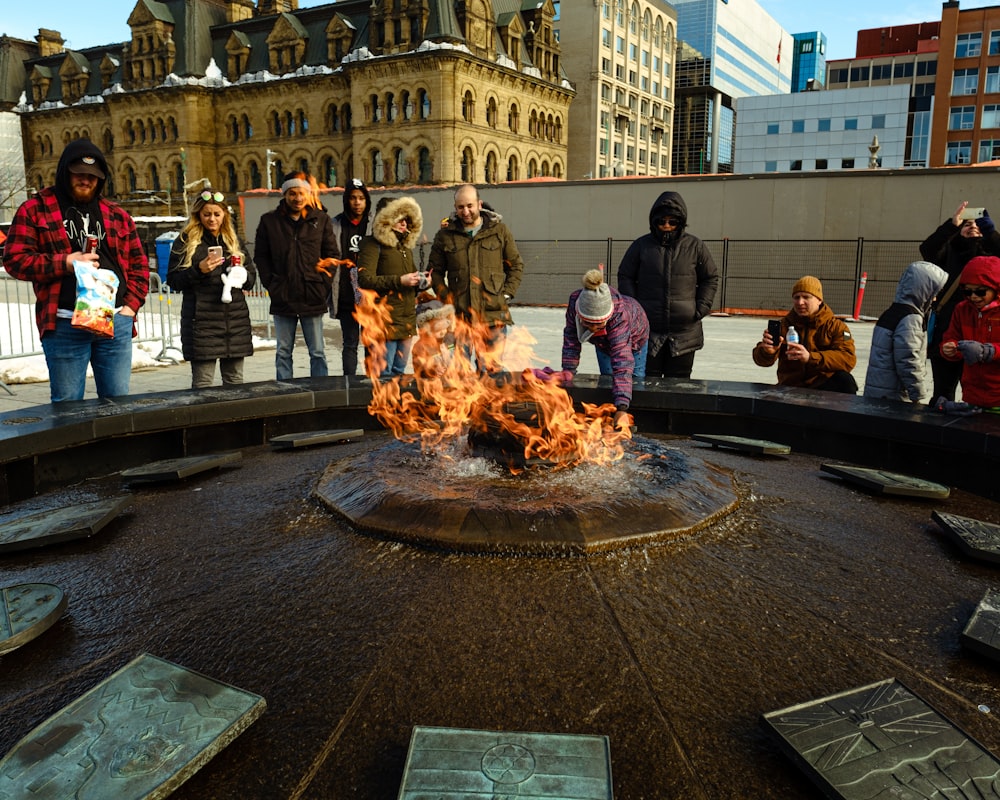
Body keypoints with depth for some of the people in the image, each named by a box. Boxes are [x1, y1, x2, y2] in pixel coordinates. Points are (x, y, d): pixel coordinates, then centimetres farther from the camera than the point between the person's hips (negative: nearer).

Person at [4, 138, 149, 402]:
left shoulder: (117, 214, 15)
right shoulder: (35, 210, 6)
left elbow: (139, 264, 16)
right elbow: (15, 260, 0)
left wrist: (131, 305, 3)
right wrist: (64, 263, -13)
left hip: (116, 321, 3)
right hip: (63, 324, -2)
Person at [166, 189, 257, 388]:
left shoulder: (234, 241, 16)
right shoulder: (185, 241, 4)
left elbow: (252, 275, 17)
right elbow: (173, 280, 0)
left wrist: (242, 275, -5)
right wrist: (199, 269, -16)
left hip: (236, 320, 4)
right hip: (201, 321, -4)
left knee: (235, 380, 10)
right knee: (202, 382, -4)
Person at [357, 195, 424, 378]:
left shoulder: (405, 245, 20)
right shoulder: (374, 244, -5)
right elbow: (365, 279, -16)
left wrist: (419, 280, 6)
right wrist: (399, 281, -18)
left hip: (407, 319, 8)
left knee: (399, 370, 13)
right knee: (383, 373, -7)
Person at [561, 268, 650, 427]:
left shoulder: (620, 315, -51)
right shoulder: (575, 301, -41)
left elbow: (622, 361, -59)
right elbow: (571, 336, -23)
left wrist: (621, 408, -67)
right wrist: (568, 370, -30)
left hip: (633, 337, -3)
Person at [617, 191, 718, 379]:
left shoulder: (695, 246, 3)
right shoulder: (641, 245, 1)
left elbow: (710, 278, 10)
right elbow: (625, 276, 9)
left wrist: (701, 308, 0)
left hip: (684, 332, 1)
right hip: (647, 329, 0)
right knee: (647, 379, 6)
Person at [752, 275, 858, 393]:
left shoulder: (836, 326, 1)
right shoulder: (784, 324, 6)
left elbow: (848, 359, -17)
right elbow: (761, 359, -5)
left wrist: (810, 357, -32)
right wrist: (767, 351, -30)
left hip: (825, 387, 0)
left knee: (844, 380, -30)